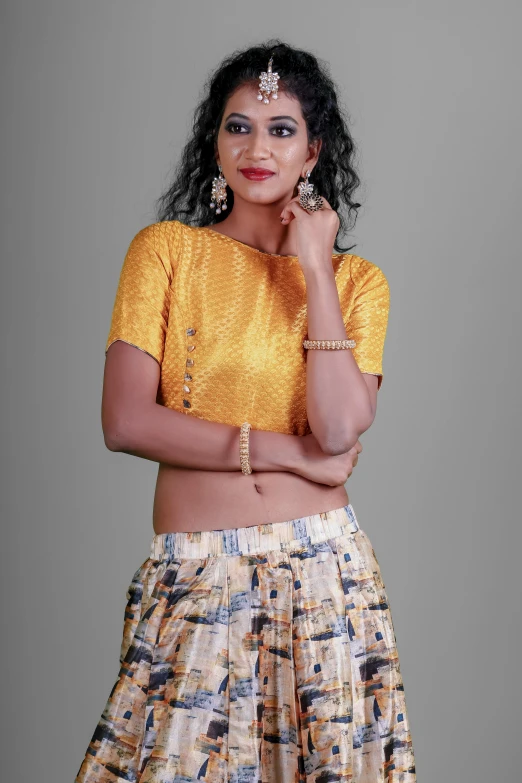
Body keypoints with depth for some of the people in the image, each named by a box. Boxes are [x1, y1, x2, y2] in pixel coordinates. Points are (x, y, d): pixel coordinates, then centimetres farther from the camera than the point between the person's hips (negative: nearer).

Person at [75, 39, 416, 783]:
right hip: (193, 573, -1)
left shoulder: (358, 278, 5)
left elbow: (339, 429, -12)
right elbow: (125, 420, -9)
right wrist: (286, 452, -10)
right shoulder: (165, 249, 2)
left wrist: (315, 268, -8)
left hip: (321, 571, 1)